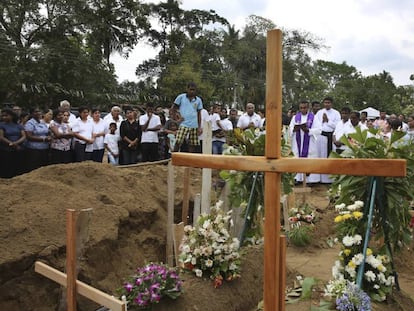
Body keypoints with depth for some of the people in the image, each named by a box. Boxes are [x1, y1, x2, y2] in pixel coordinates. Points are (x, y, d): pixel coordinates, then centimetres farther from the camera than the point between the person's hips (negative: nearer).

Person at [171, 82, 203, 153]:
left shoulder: (198, 100, 11)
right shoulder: (181, 97, 3)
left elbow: (199, 114, 14)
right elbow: (173, 108, 9)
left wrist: (199, 127, 8)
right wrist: (179, 115, -4)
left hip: (194, 126, 3)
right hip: (184, 124, -3)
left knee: (193, 144, 4)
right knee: (178, 142, -13)